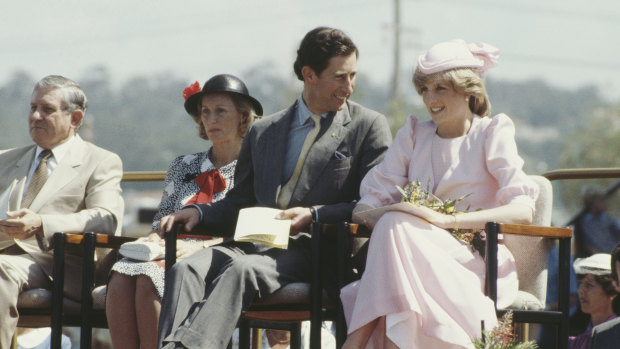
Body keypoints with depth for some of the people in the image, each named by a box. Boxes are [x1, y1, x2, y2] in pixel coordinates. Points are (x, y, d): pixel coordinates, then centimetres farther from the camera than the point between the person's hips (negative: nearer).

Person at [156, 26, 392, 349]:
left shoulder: (369, 126, 10)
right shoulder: (262, 132, 23)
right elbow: (240, 202, 26)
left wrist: (314, 214, -13)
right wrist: (199, 213, 5)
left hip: (316, 251, -5)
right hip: (258, 242, 5)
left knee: (242, 269, -36)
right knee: (187, 269, -26)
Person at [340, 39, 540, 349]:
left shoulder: (492, 134, 5)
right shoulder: (413, 135, 18)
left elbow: (524, 210, -10)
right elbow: (366, 206, 10)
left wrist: (446, 219, -22)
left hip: (476, 266, -3)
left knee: (397, 226, -31)